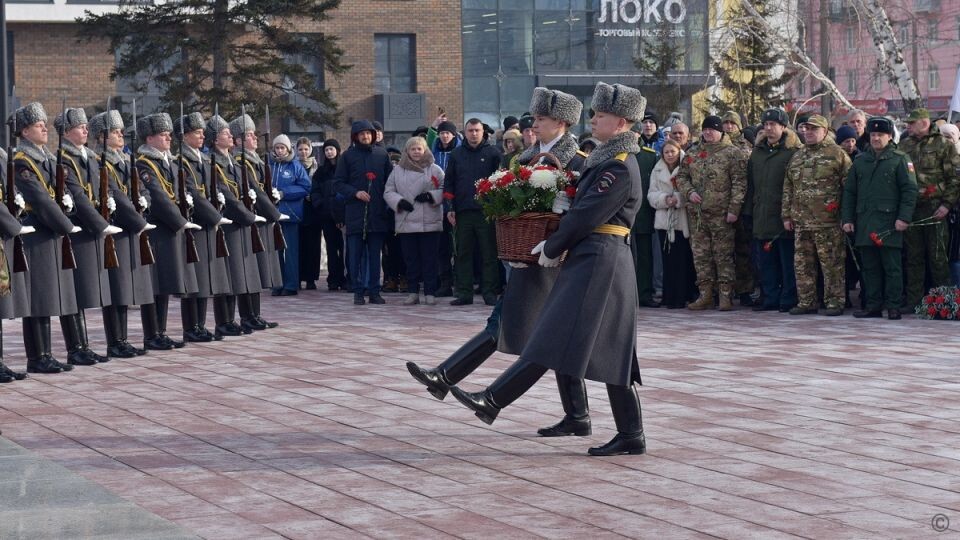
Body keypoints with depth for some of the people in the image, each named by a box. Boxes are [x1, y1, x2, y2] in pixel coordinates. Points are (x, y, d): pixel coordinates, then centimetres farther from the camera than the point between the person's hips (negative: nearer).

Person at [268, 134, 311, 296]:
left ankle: (291, 285, 3)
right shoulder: (269, 165, 9)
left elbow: (305, 187, -5)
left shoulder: (295, 166, 0)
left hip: (290, 213, -3)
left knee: (291, 249, -1)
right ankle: (277, 284, 11)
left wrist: (284, 193, -12)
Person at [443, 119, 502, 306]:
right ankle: (464, 293, 9)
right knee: (463, 253, 5)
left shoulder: (493, 153, 3)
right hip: (462, 212, 3)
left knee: (489, 253, -1)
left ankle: (490, 293, 3)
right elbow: (448, 183, 13)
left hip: (486, 211, -3)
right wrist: (450, 208, 4)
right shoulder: (456, 154, 12)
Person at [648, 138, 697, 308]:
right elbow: (652, 195, 7)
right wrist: (665, 199, -11)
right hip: (664, 220, 4)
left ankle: (683, 296, -1)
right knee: (668, 260, 2)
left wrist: (678, 199, -20)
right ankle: (670, 297, 6)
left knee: (684, 260, -5)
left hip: (683, 220, -3)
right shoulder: (657, 171, 14)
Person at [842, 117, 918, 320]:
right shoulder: (860, 162, 15)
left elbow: (910, 189, -5)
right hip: (865, 224, 5)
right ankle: (873, 305, 13)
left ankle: (893, 307, 1)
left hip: (889, 224, -5)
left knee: (892, 267, -2)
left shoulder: (900, 159, 1)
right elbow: (849, 191, 17)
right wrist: (847, 218, 9)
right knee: (870, 267, 7)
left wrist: (904, 217, -13)